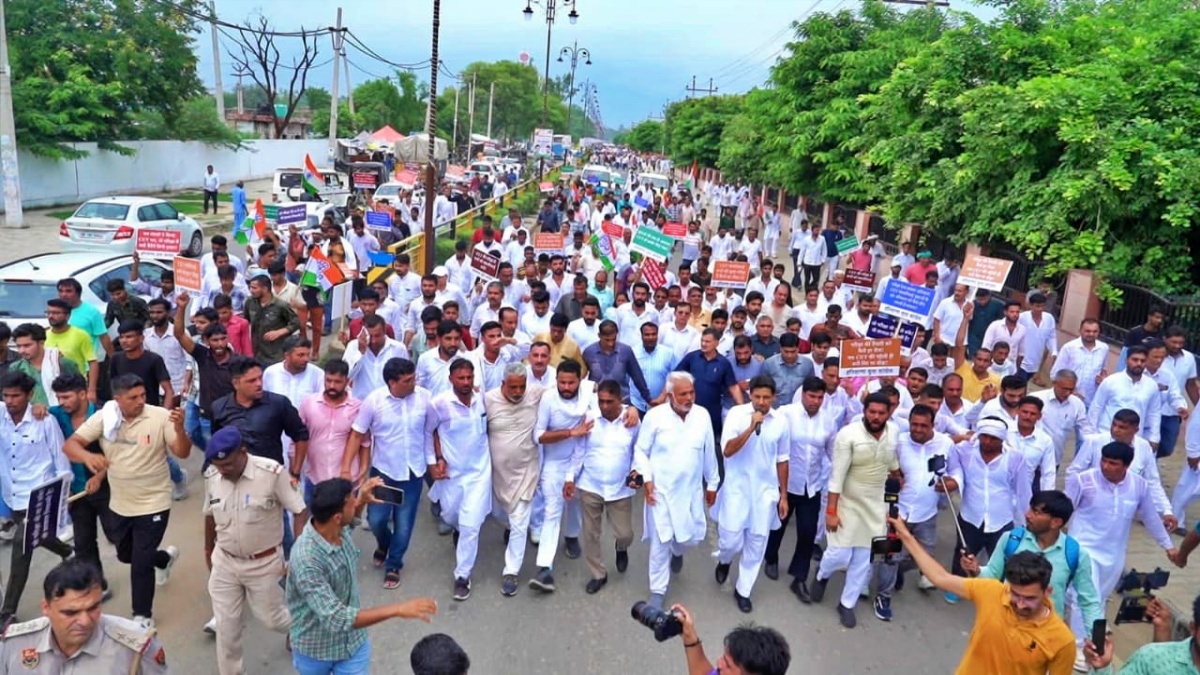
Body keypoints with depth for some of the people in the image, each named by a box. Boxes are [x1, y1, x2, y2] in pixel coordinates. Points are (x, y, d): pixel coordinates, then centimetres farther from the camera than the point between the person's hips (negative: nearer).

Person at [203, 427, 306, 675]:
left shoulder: (272, 473, -24)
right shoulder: (211, 476, -10)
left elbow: (300, 512, -16)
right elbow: (210, 514, 9)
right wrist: (208, 549, 21)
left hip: (264, 563, -3)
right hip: (224, 562, 3)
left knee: (271, 619, 13)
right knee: (225, 625, 10)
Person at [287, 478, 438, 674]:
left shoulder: (340, 530, -14)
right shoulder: (306, 560, -36)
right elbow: (336, 619, -39)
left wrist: (362, 500, -9)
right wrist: (398, 609, -43)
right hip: (315, 649, -5)